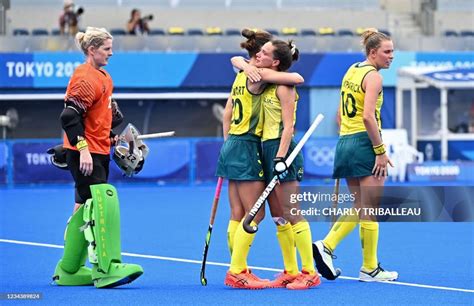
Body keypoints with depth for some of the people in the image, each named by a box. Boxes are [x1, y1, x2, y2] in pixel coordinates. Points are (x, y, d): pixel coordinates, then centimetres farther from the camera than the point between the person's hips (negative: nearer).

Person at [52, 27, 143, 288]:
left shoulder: (103, 77, 16)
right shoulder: (85, 78, -14)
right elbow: (69, 117, -20)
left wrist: (112, 138, 19)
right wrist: (83, 149, -25)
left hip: (99, 152, 10)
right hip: (85, 153, -10)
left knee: (85, 209, 12)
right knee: (103, 203, -17)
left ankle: (69, 271, 19)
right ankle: (107, 269, -21)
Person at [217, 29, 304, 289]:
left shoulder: (241, 75, 14)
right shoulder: (259, 75, -13)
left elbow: (227, 114, 19)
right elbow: (298, 79, -19)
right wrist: (289, 74, 4)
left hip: (233, 145, 9)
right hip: (247, 148, -9)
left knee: (238, 215, 10)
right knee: (255, 214, -6)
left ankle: (238, 271, 12)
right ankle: (236, 272, -6)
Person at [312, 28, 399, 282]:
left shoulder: (352, 71, 15)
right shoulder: (373, 76, -11)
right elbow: (368, 116, -22)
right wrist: (381, 151, -18)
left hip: (345, 142, 8)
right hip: (365, 142, -8)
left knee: (359, 208, 16)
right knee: (371, 211, 1)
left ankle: (326, 246, 0)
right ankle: (370, 269, 6)